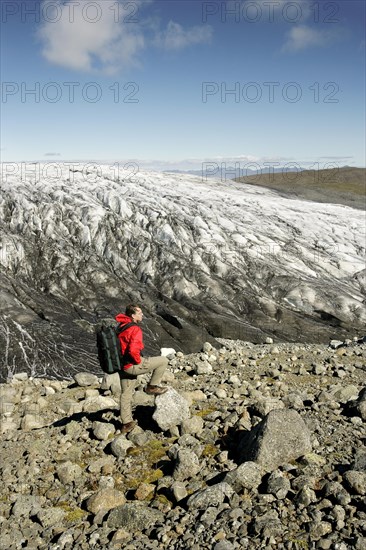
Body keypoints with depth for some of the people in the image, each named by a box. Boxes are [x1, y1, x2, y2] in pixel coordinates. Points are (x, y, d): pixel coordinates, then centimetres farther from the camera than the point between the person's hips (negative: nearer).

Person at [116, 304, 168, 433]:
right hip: (133, 365, -9)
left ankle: (126, 423, 26)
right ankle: (152, 387, 13)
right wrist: (139, 361, -13)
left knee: (126, 394, 18)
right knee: (163, 361, 1)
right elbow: (133, 350, -31)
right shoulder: (135, 329, -20)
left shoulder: (120, 327, 9)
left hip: (122, 366, 9)